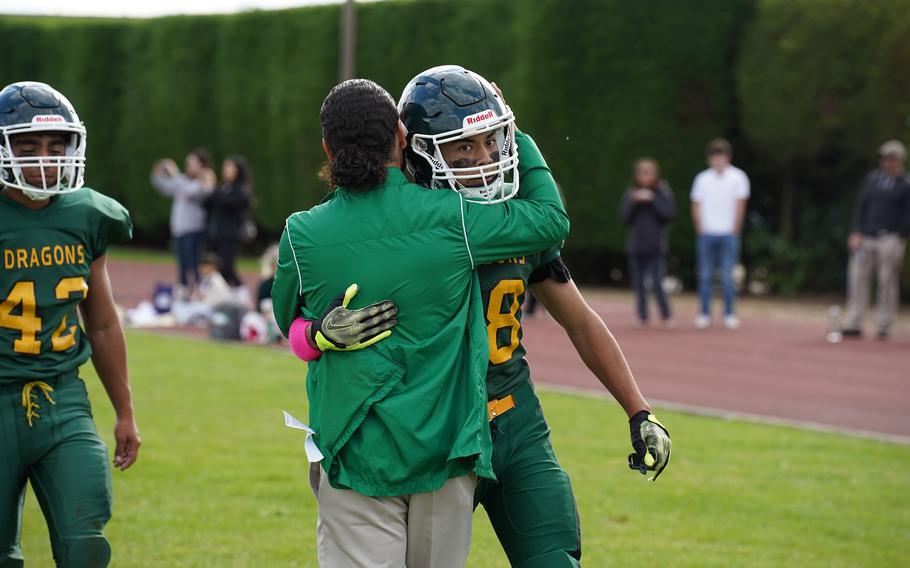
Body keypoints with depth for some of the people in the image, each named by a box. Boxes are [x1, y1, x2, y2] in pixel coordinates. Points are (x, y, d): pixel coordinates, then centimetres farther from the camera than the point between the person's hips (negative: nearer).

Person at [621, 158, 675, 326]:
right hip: (635, 246, 3)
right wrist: (633, 202, -12)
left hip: (656, 247, -3)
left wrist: (653, 199, -16)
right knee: (638, 285, 4)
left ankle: (666, 316, -1)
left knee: (656, 284, -13)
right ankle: (642, 317, 12)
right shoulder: (630, 194, 8)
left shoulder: (662, 192, 1)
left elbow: (669, 213, -9)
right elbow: (625, 218, 2)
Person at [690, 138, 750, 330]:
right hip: (706, 234, 2)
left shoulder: (737, 177, 3)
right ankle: (704, 314, 5)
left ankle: (729, 314, -1)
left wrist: (734, 231, -4)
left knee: (727, 276, -5)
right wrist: (701, 230, 1)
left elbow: (740, 206, 1)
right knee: (705, 276, 2)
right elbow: (696, 206, 9)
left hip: (728, 234, -2)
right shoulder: (702, 179, 9)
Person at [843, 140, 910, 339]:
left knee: (887, 281, -3)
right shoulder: (872, 177, 13)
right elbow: (860, 205, 12)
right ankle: (854, 325, 2)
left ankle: (884, 326, 4)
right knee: (857, 278, -1)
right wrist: (856, 233, 2)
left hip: (890, 239, -4)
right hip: (865, 237, 4)